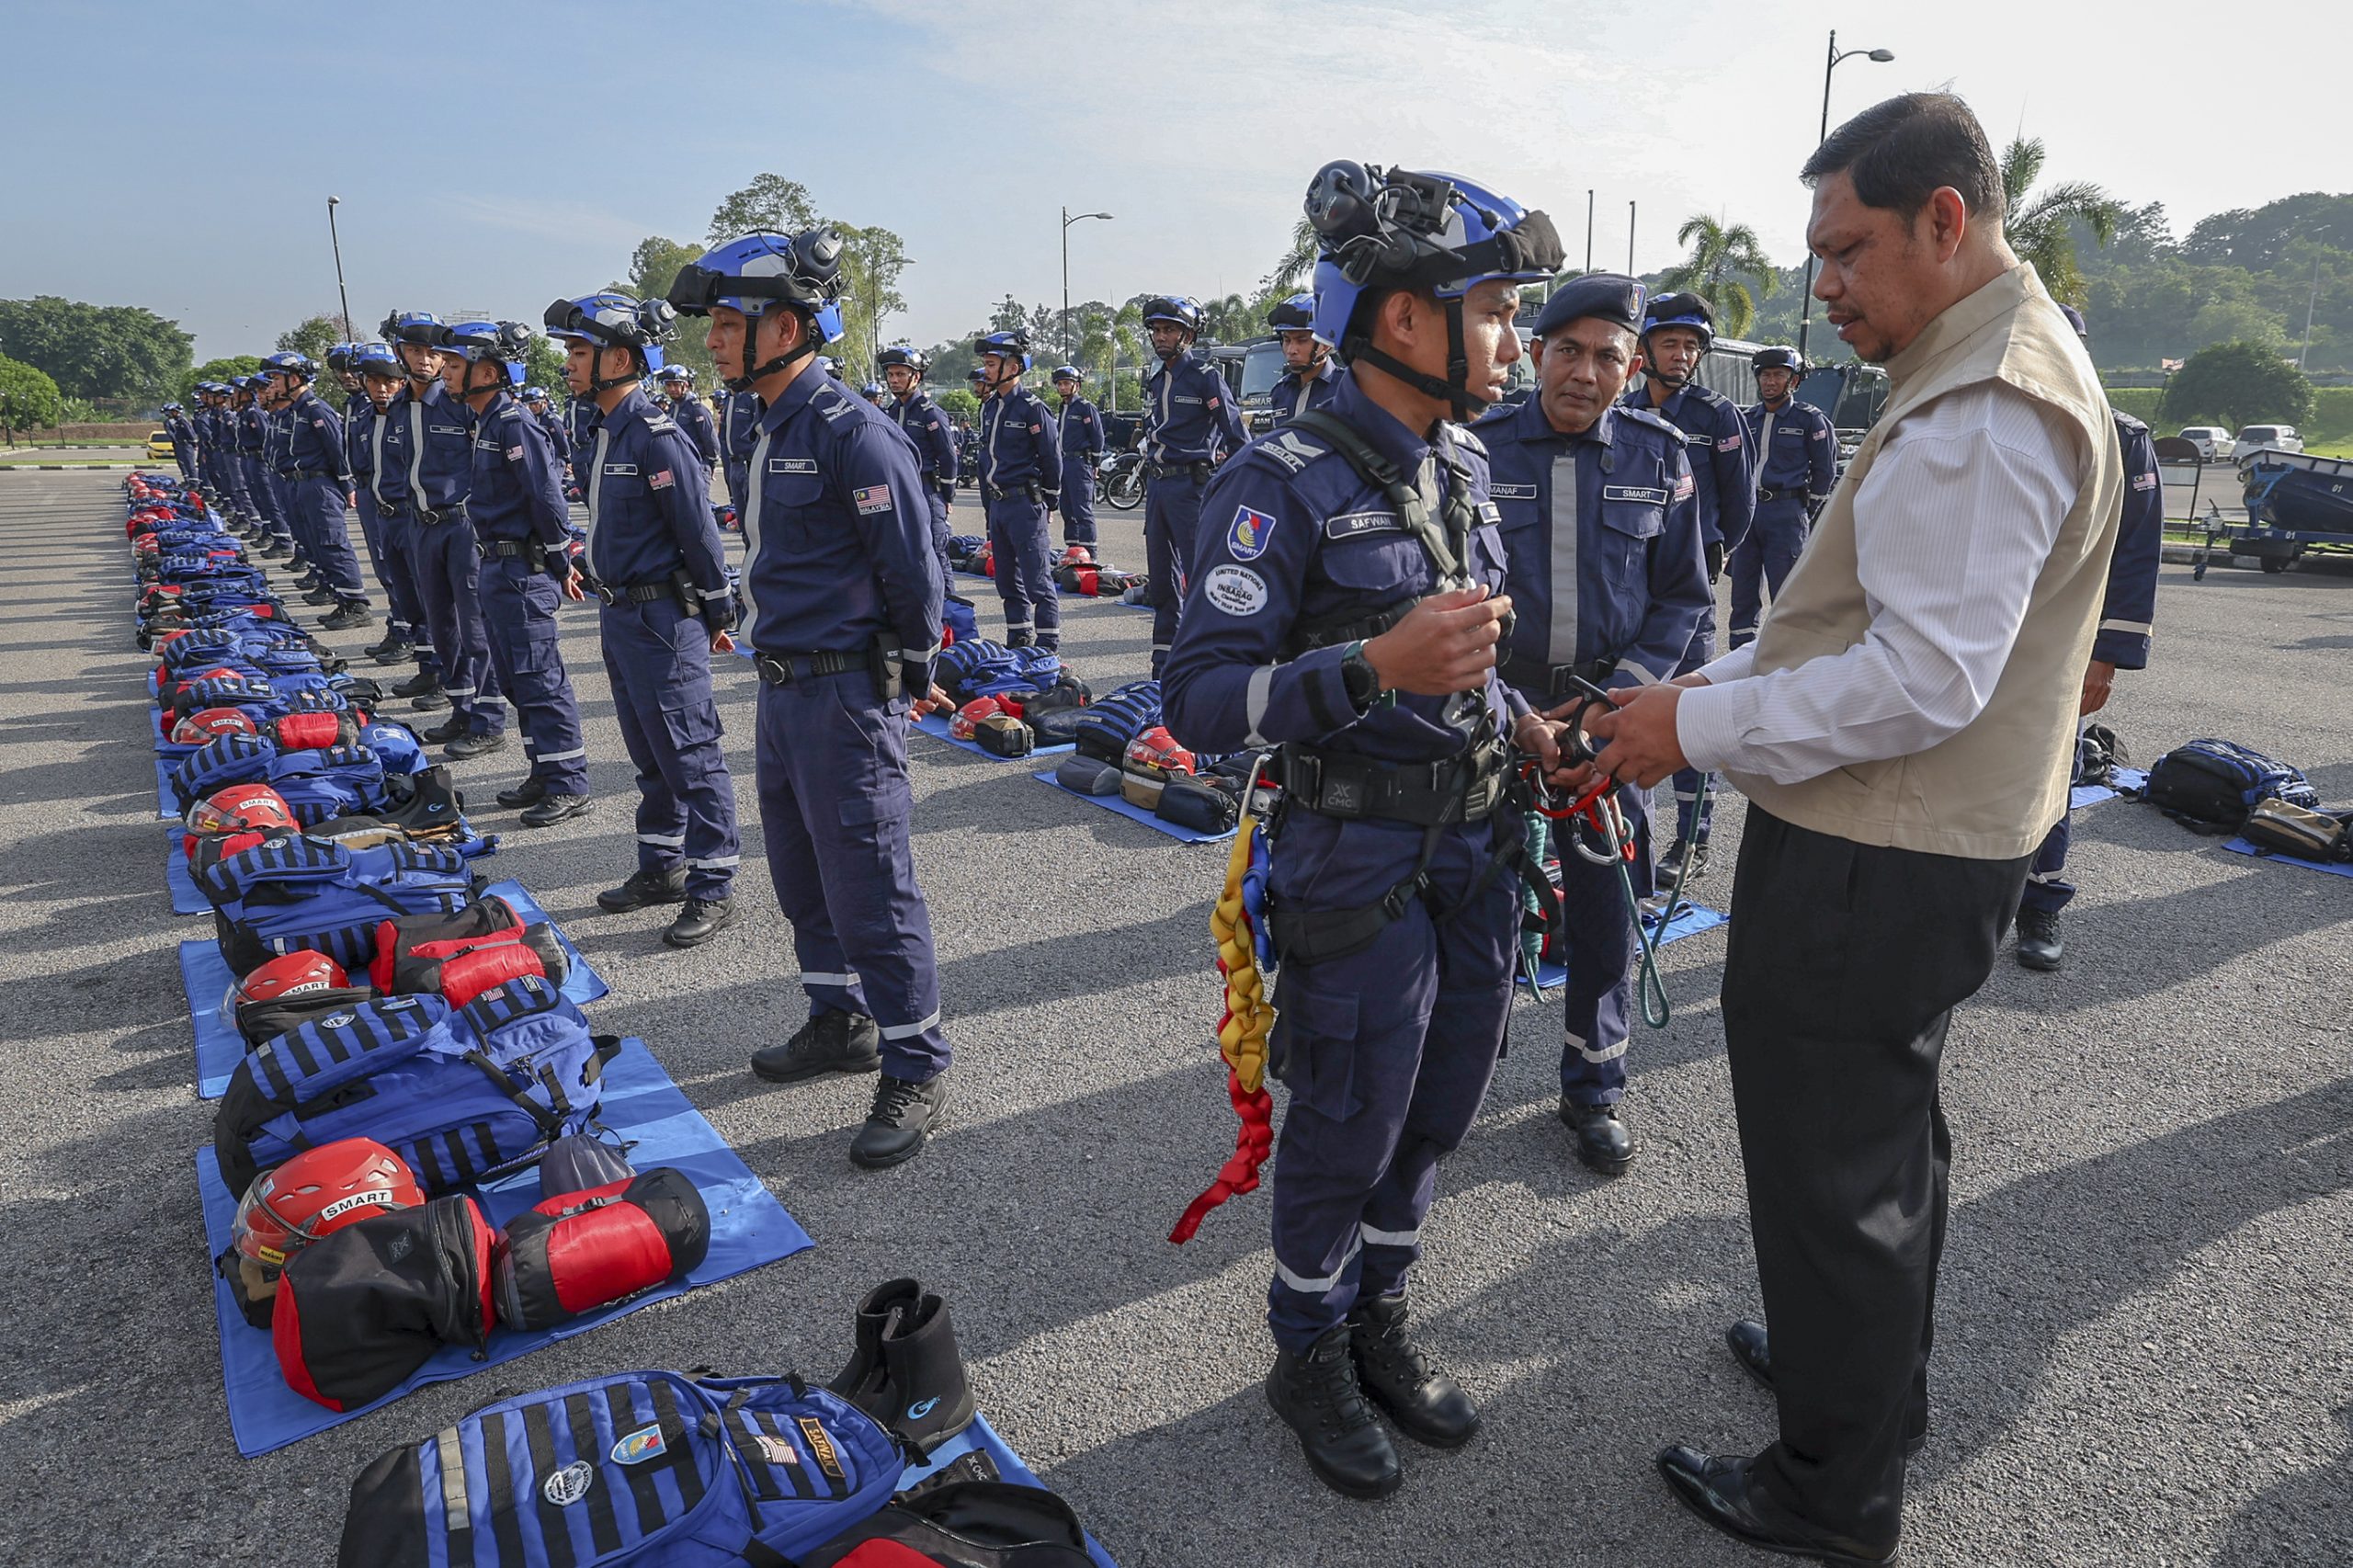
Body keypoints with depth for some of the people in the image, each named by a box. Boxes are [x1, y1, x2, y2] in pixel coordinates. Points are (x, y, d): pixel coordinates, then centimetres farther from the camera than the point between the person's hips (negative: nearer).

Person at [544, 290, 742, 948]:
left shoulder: (657, 438, -17)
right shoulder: (605, 434, 11)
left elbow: (700, 532, -16)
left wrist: (718, 612, -12)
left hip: (664, 618, -10)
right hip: (619, 615, 10)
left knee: (691, 754, -3)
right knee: (649, 752, 17)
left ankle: (713, 889, 4)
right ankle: (661, 867, 30)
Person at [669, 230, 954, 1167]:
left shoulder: (852, 432, -17)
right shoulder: (772, 431, 12)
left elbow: (913, 572, -16)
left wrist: (904, 671, -4)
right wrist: (779, 648, 19)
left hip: (846, 695, -9)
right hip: (782, 690, 10)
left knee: (867, 886, -3)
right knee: (801, 872, 19)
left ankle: (917, 1072, 10)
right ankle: (840, 1023, 36)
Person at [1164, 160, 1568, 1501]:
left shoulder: (1464, 463, 7)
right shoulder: (1287, 485, -18)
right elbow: (1200, 701, -23)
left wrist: (1516, 718, 6)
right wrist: (1376, 666, -34)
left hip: (1479, 846, 8)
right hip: (1362, 860, -7)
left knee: (1440, 1107, 18)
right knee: (1349, 1127, 8)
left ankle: (1378, 1319, 41)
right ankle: (1310, 1354, 34)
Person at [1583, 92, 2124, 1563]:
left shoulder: (1982, 412, -21)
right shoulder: (1999, 369, 13)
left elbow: (1924, 679, -26)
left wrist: (1704, 729, -19)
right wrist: (1728, 677, 9)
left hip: (1869, 870, -11)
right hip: (1927, 847, 11)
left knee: (1834, 1167, 4)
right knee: (1888, 1130, 25)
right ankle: (1873, 1369, 47)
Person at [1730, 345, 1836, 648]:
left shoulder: (1810, 420, 0)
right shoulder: (1747, 419, 12)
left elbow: (1825, 470, 4)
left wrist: (1805, 512, 3)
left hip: (1786, 514, -5)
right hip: (1747, 511, 5)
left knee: (1786, 591, -3)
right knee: (1743, 588, 7)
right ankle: (1741, 652, 14)